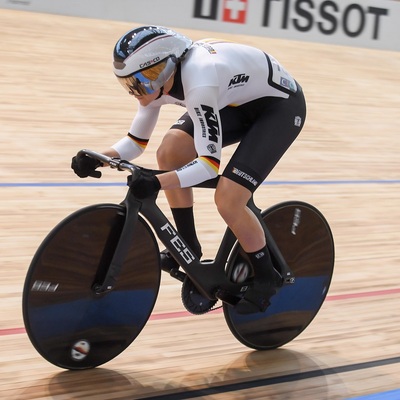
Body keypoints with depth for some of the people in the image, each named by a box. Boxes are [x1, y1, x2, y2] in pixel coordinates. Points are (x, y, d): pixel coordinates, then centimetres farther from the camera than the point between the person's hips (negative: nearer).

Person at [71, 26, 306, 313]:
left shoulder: (198, 83, -37)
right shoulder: (158, 79, -12)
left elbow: (210, 163, -37)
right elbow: (136, 142, -2)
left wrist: (158, 183, -47)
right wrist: (97, 158, -19)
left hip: (281, 105, -8)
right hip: (238, 100, 8)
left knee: (228, 200, -18)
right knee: (170, 152, -10)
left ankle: (267, 277, 7)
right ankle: (188, 247, 8)